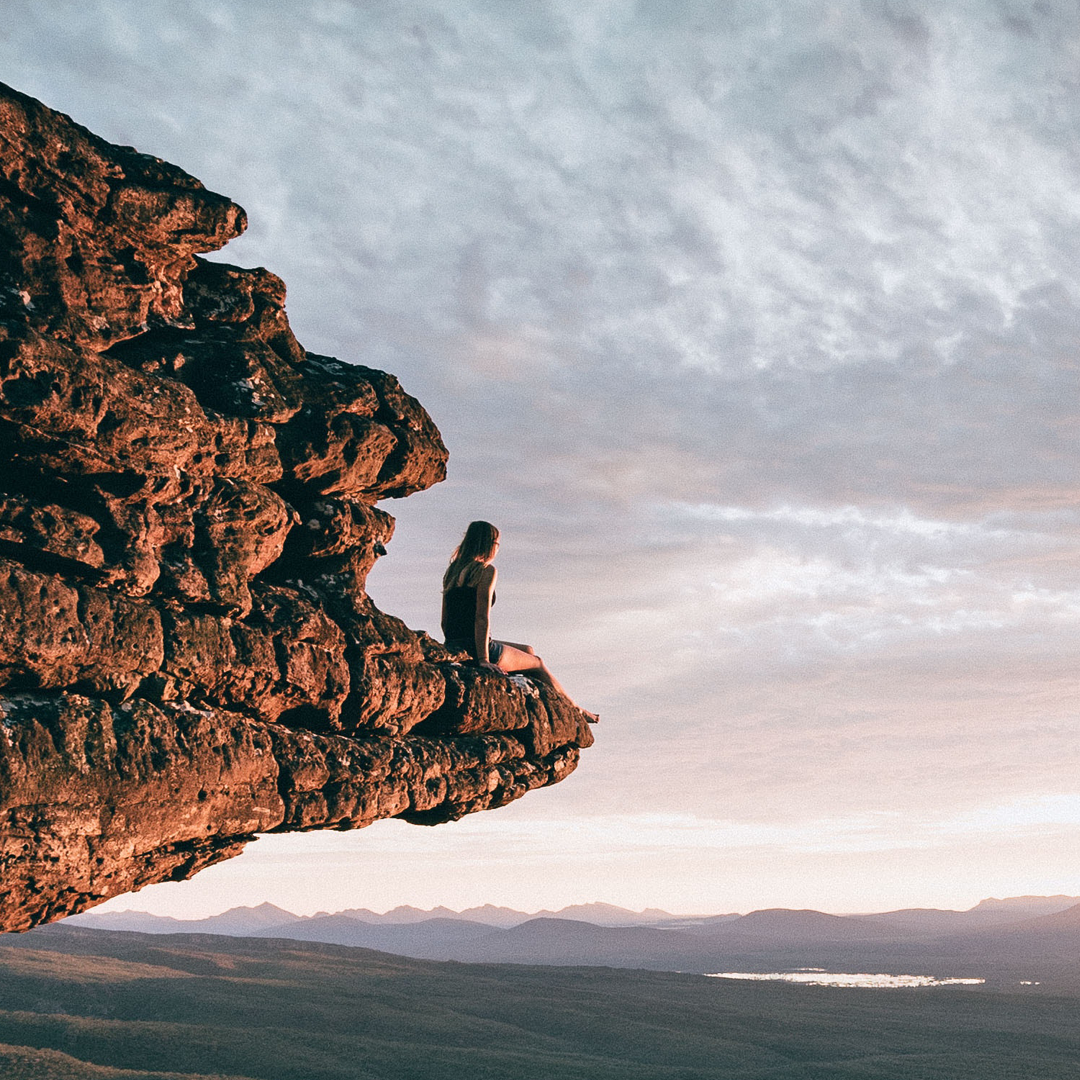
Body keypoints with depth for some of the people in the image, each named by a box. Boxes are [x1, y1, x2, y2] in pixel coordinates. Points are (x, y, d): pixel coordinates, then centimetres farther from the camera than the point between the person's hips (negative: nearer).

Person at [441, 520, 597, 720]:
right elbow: (482, 617, -19)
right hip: (474, 649, -9)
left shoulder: (452, 571, 14)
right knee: (537, 663, 16)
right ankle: (574, 710, 33)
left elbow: (445, 621, 15)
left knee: (528, 651, 25)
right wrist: (483, 659, -20)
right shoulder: (486, 571, -11)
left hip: (453, 648, 9)